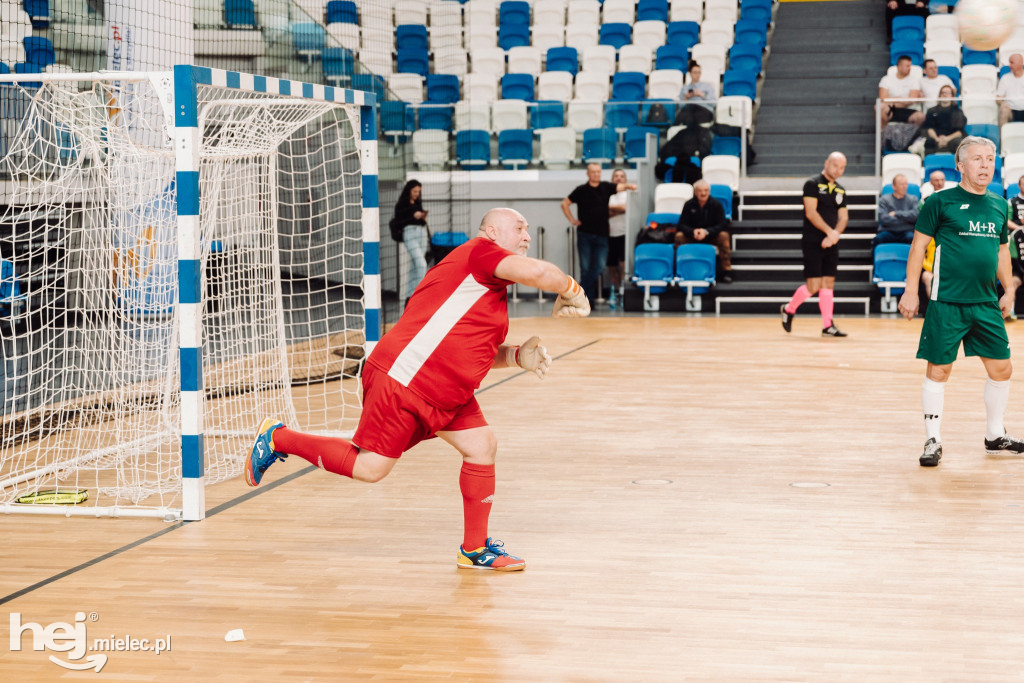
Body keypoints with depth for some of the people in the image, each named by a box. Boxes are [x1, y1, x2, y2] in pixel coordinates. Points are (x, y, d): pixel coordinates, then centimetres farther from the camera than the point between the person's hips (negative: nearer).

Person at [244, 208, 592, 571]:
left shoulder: (493, 289, 20)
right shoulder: (480, 250, -8)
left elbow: (479, 350, 25)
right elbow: (536, 272, -25)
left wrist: (518, 356, 8)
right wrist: (570, 290, -6)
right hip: (403, 378, -10)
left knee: (482, 446, 2)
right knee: (370, 468, -6)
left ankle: (475, 549, 13)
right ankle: (277, 439, 12)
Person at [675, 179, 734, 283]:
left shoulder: (716, 204, -10)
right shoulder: (689, 205, -7)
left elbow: (722, 225, -17)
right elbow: (681, 225, -11)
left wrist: (706, 231, -34)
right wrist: (693, 231, -33)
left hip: (712, 236, -1)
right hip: (692, 237, 1)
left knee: (724, 236, -32)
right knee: (679, 236, -28)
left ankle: (726, 270, -24)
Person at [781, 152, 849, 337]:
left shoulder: (840, 191, 15)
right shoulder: (813, 184, -6)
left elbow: (843, 217, 11)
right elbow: (811, 213, -14)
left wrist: (835, 234, -8)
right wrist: (829, 231, -19)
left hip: (830, 243, 6)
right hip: (813, 243, -6)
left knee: (828, 283, 4)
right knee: (813, 285, -9)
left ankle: (828, 326, 5)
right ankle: (789, 309, 15)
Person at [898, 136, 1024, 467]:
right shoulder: (941, 202, -5)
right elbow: (918, 245, -3)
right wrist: (911, 291, -8)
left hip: (987, 304, 5)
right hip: (946, 303, -5)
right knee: (938, 370, -2)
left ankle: (995, 436, 25)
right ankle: (933, 441, 8)